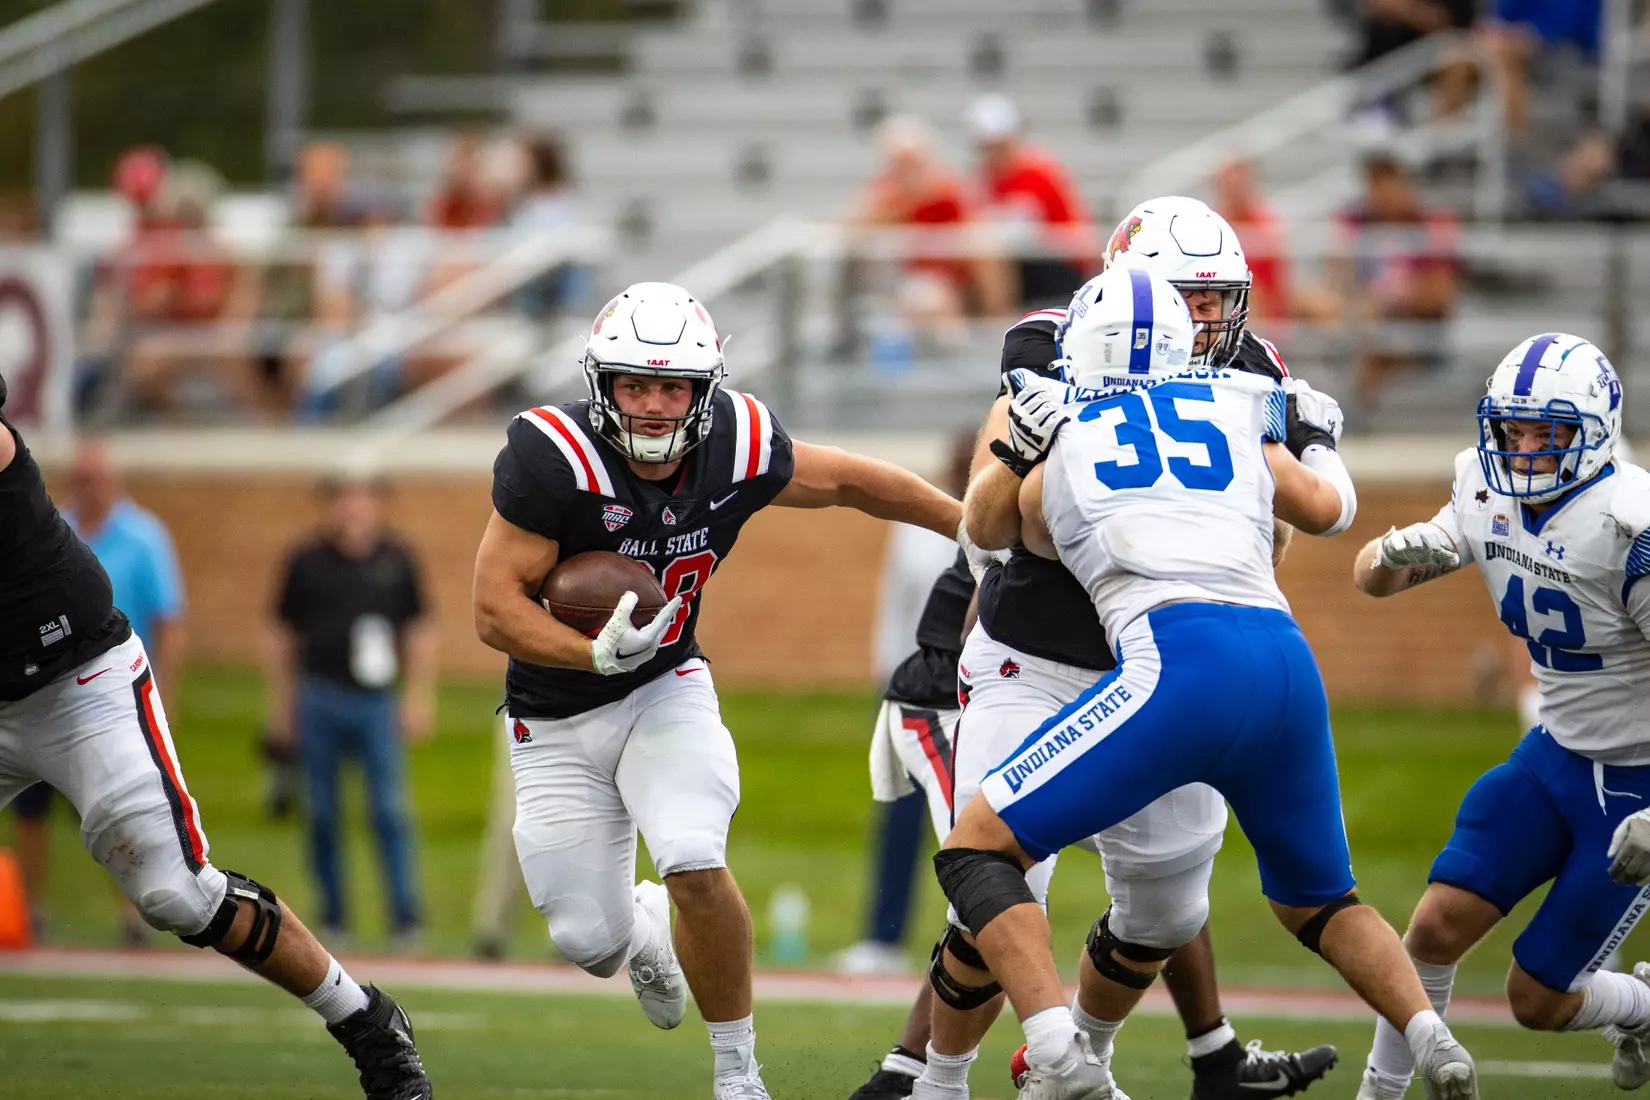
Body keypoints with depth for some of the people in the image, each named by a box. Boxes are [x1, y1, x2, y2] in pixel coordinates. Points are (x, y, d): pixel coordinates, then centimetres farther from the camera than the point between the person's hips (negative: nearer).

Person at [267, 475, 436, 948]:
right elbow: (282, 634, 11)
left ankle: (405, 917, -5)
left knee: (390, 812, -8)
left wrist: (419, 698, 3)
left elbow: (419, 631, 9)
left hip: (376, 702, -1)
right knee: (322, 815, 4)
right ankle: (333, 916, 13)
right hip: (318, 700, 1)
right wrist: (281, 705, 9)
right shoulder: (306, 561, 4)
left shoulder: (397, 560, 5)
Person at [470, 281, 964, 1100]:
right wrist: (596, 655, -39)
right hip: (558, 722, -1)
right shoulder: (554, 458, -28)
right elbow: (496, 609, -23)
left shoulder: (735, 446, -15)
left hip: (666, 693, 1)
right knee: (589, 940, 1)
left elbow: (848, 481, 5)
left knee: (695, 867, -24)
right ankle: (641, 929, 42)